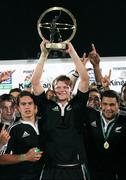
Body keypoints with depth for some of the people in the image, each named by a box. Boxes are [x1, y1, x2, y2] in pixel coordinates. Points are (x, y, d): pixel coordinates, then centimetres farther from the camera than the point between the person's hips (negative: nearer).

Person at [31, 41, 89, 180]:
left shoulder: (77, 105, 5)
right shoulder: (47, 106, 5)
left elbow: (84, 79, -3)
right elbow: (35, 82, -2)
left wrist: (72, 52, -5)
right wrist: (44, 54, -4)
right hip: (51, 169, 0)